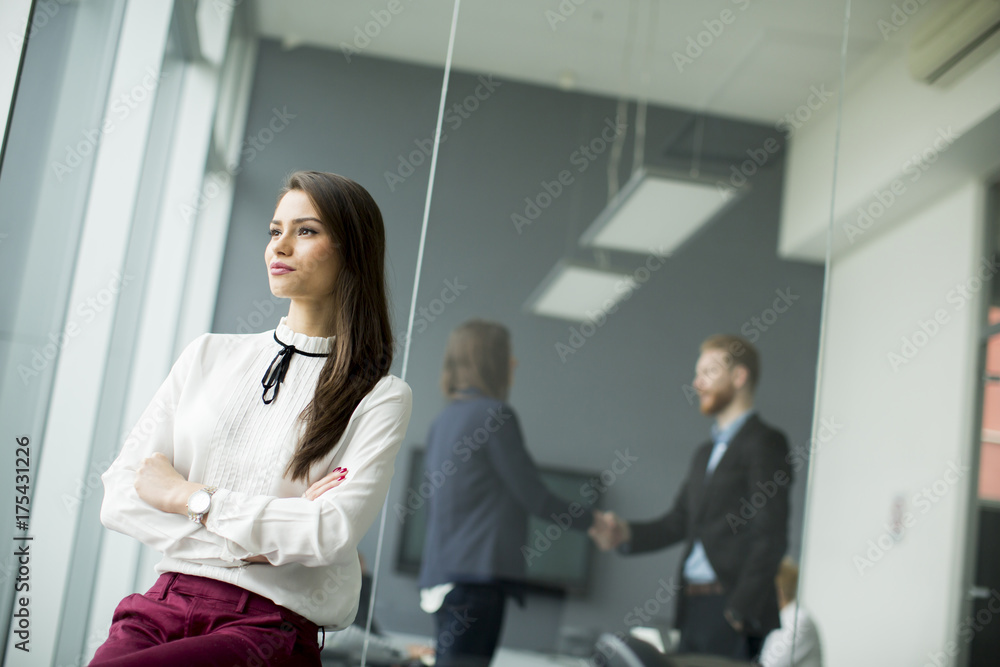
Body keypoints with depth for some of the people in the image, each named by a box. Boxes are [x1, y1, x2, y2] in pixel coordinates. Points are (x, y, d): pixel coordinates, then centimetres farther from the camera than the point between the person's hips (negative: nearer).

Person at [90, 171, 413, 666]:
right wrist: (251, 540, -7)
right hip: (164, 605, 4)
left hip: (271, 625, -4)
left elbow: (333, 533, -12)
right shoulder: (209, 355, 14)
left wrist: (188, 496, -4)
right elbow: (118, 498, 6)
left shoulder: (381, 397, 3)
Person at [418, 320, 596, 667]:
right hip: (479, 572, -8)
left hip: (441, 573, 8)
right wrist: (592, 520, 7)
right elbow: (534, 497, -7)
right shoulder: (496, 415, -9)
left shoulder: (443, 421, 15)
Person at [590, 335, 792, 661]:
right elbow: (678, 522, 17)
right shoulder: (705, 453, 22)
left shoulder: (765, 443, -5)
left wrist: (741, 610, -17)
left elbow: (770, 537, -12)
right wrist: (626, 533, 0)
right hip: (693, 607, 8)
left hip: (729, 608, -8)